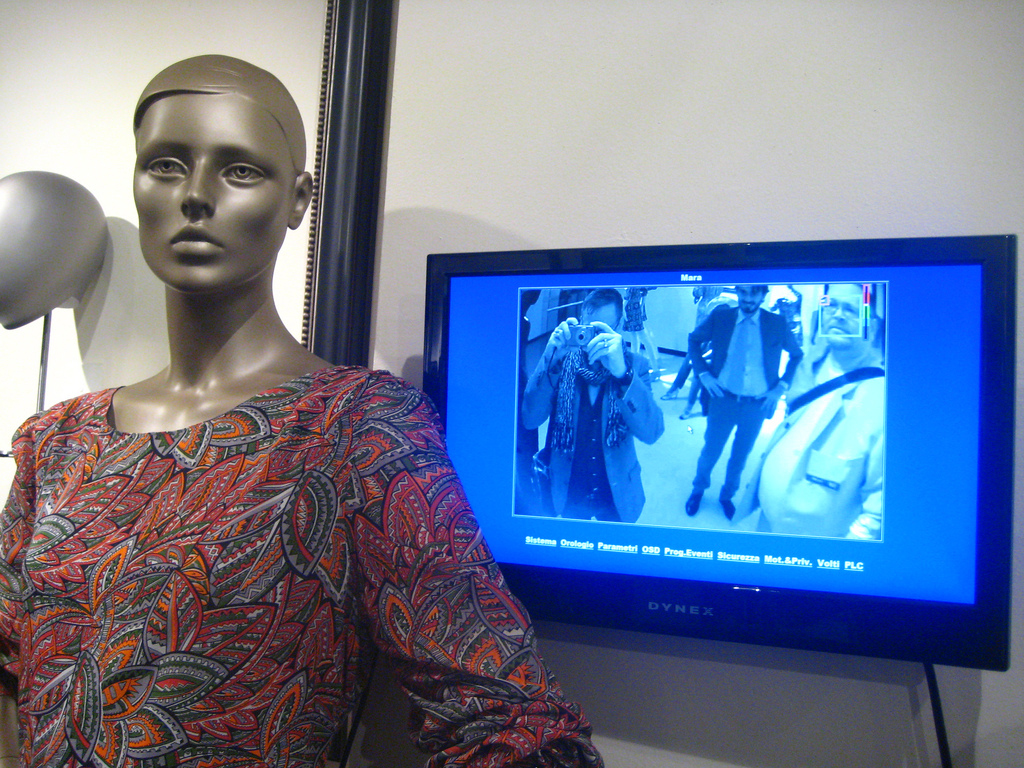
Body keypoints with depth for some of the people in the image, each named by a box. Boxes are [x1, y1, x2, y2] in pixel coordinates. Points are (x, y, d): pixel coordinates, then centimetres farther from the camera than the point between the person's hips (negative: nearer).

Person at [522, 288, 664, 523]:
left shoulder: (635, 365, -12)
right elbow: (530, 420, -20)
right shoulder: (561, 362, -11)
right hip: (567, 491, 0)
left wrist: (621, 371, -39)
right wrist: (551, 359, -32)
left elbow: (651, 432, -25)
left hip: (617, 492, 0)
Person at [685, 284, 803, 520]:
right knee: (711, 450, 13)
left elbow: (797, 355, 7)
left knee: (740, 455, 17)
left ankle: (727, 496, 41)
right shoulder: (720, 316, -6)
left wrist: (781, 386, -2)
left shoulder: (777, 324, -6)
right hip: (723, 399, -1)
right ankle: (698, 489, 40)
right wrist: (703, 373, -5)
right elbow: (694, 341, 6)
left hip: (758, 404, 1)